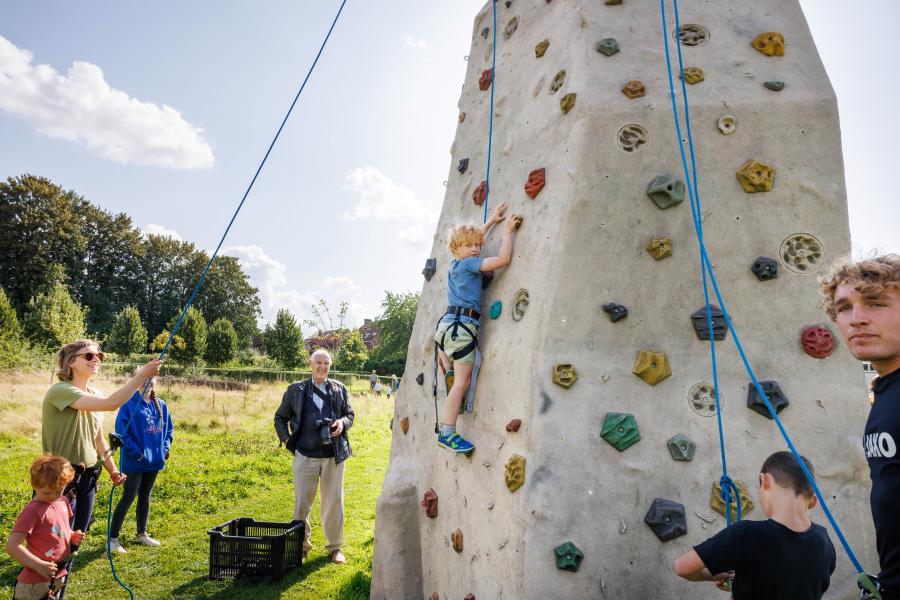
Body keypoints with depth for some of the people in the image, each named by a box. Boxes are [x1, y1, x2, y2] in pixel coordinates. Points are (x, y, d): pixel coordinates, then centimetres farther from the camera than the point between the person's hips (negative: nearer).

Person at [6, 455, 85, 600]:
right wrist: (39, 565, -30)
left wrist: (73, 536, 0)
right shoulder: (33, 511, -21)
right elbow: (12, 546, -25)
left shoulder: (63, 501, 3)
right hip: (36, 582, -7)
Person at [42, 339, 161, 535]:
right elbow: (110, 403, -32)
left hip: (88, 477, 8)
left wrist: (113, 470, 16)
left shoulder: (94, 396, 8)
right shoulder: (60, 391, -18)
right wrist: (142, 374, -33)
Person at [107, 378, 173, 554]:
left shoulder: (161, 405, 6)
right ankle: (113, 538, 8)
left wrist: (165, 449, 1)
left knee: (145, 496, 17)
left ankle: (141, 534, 29)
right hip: (134, 462, -6)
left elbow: (168, 429, 14)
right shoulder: (129, 404, -12)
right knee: (128, 498, -3)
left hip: (154, 460, 6)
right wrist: (136, 452, -18)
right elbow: (121, 430, -15)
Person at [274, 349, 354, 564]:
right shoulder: (296, 390, 3)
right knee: (302, 503, 7)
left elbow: (350, 414, 15)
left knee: (334, 502, 9)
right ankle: (301, 545, 25)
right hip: (305, 456, -1)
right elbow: (280, 418, 14)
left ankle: (335, 546, 24)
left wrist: (343, 423, -7)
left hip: (334, 455, 1)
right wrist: (287, 440, 2)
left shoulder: (339, 389, 7)